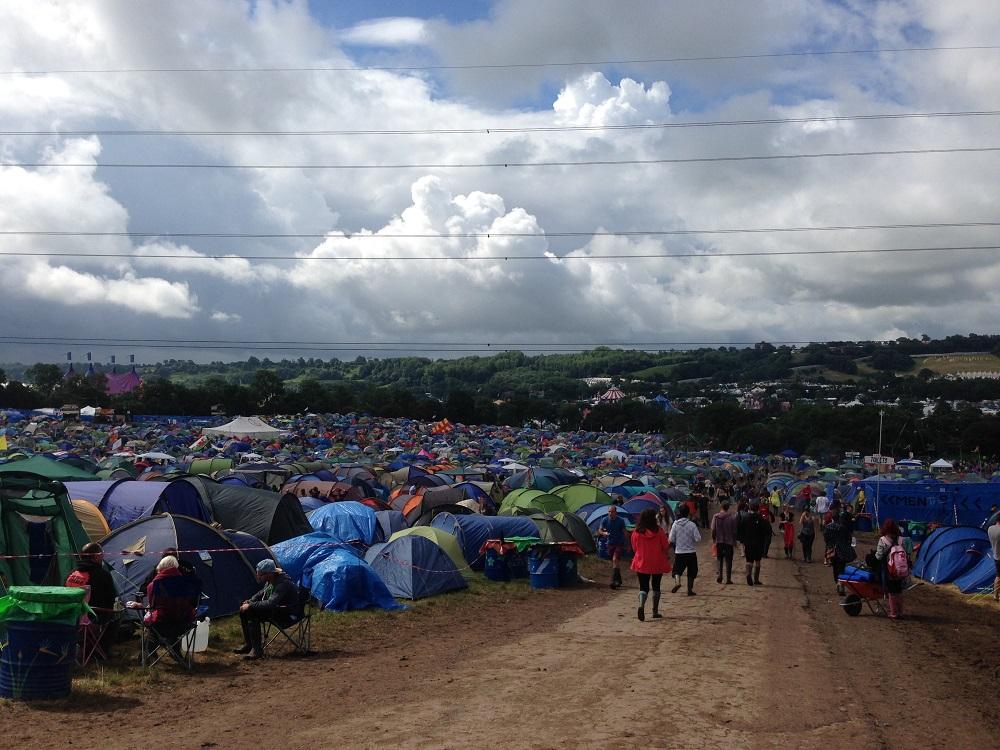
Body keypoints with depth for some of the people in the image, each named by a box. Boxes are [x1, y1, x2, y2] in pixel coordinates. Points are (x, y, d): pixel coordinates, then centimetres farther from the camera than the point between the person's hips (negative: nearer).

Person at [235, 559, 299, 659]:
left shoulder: (283, 583, -27)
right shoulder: (270, 581, 2)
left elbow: (270, 604, -34)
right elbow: (262, 593, 19)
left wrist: (251, 606, -27)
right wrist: (249, 602, 1)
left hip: (286, 613, -10)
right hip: (276, 609, 10)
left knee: (252, 614, -26)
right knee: (244, 611, -1)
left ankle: (257, 650, -18)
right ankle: (248, 644, 7)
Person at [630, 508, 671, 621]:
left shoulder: (636, 532, -7)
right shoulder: (659, 531, -11)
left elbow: (634, 548, 4)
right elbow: (665, 547, -4)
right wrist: (666, 556, 18)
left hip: (642, 563, 0)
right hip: (657, 563, 0)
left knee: (643, 587, 4)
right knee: (656, 586, 15)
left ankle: (641, 605, -24)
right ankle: (655, 611, 20)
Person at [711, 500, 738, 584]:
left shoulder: (715, 516, -3)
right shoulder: (732, 517, -8)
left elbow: (713, 529, -1)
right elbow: (734, 530, -5)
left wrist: (714, 539, 11)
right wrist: (735, 541, 5)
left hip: (719, 541, 1)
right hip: (729, 541, -1)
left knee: (720, 559, 14)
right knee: (728, 560, 5)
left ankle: (720, 575, -1)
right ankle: (728, 578, 4)